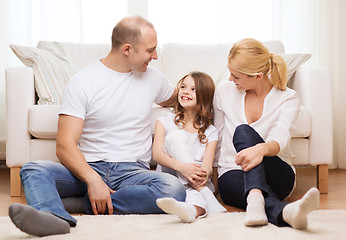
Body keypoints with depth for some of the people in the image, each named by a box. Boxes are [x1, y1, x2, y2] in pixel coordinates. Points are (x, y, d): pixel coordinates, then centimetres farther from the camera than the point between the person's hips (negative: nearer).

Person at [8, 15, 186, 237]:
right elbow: (65, 145, -12)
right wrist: (92, 179, -27)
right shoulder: (82, 82, -2)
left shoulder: (152, 77, 13)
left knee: (174, 189, -32)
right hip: (88, 169, -2)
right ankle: (56, 218, -58)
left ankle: (86, 202, -27)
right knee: (33, 170, -29)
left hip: (132, 172, 2)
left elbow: (173, 100, 39)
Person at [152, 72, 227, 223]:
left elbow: (208, 167, -3)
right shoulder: (165, 122, 12)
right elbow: (157, 154, -6)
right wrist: (181, 166, -28)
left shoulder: (210, 132, 12)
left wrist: (204, 174, -32)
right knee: (176, 135, -23)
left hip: (198, 184, 0)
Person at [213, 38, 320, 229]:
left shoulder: (287, 98, -4)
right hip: (232, 174, 2)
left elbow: (280, 140, -23)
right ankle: (285, 211, -70)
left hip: (277, 175, -2)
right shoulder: (224, 91, 5)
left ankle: (255, 199, -60)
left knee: (243, 131, -33)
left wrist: (261, 149, -46)